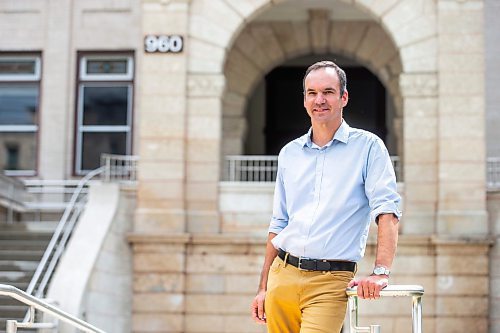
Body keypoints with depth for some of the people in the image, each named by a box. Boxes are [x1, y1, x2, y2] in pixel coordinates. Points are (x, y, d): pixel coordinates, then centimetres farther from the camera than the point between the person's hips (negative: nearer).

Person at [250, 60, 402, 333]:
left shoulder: (367, 146, 1)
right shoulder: (289, 153, 15)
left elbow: (387, 211, -9)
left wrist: (380, 273, -22)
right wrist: (263, 288, 14)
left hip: (330, 281, -4)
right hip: (282, 275, 5)